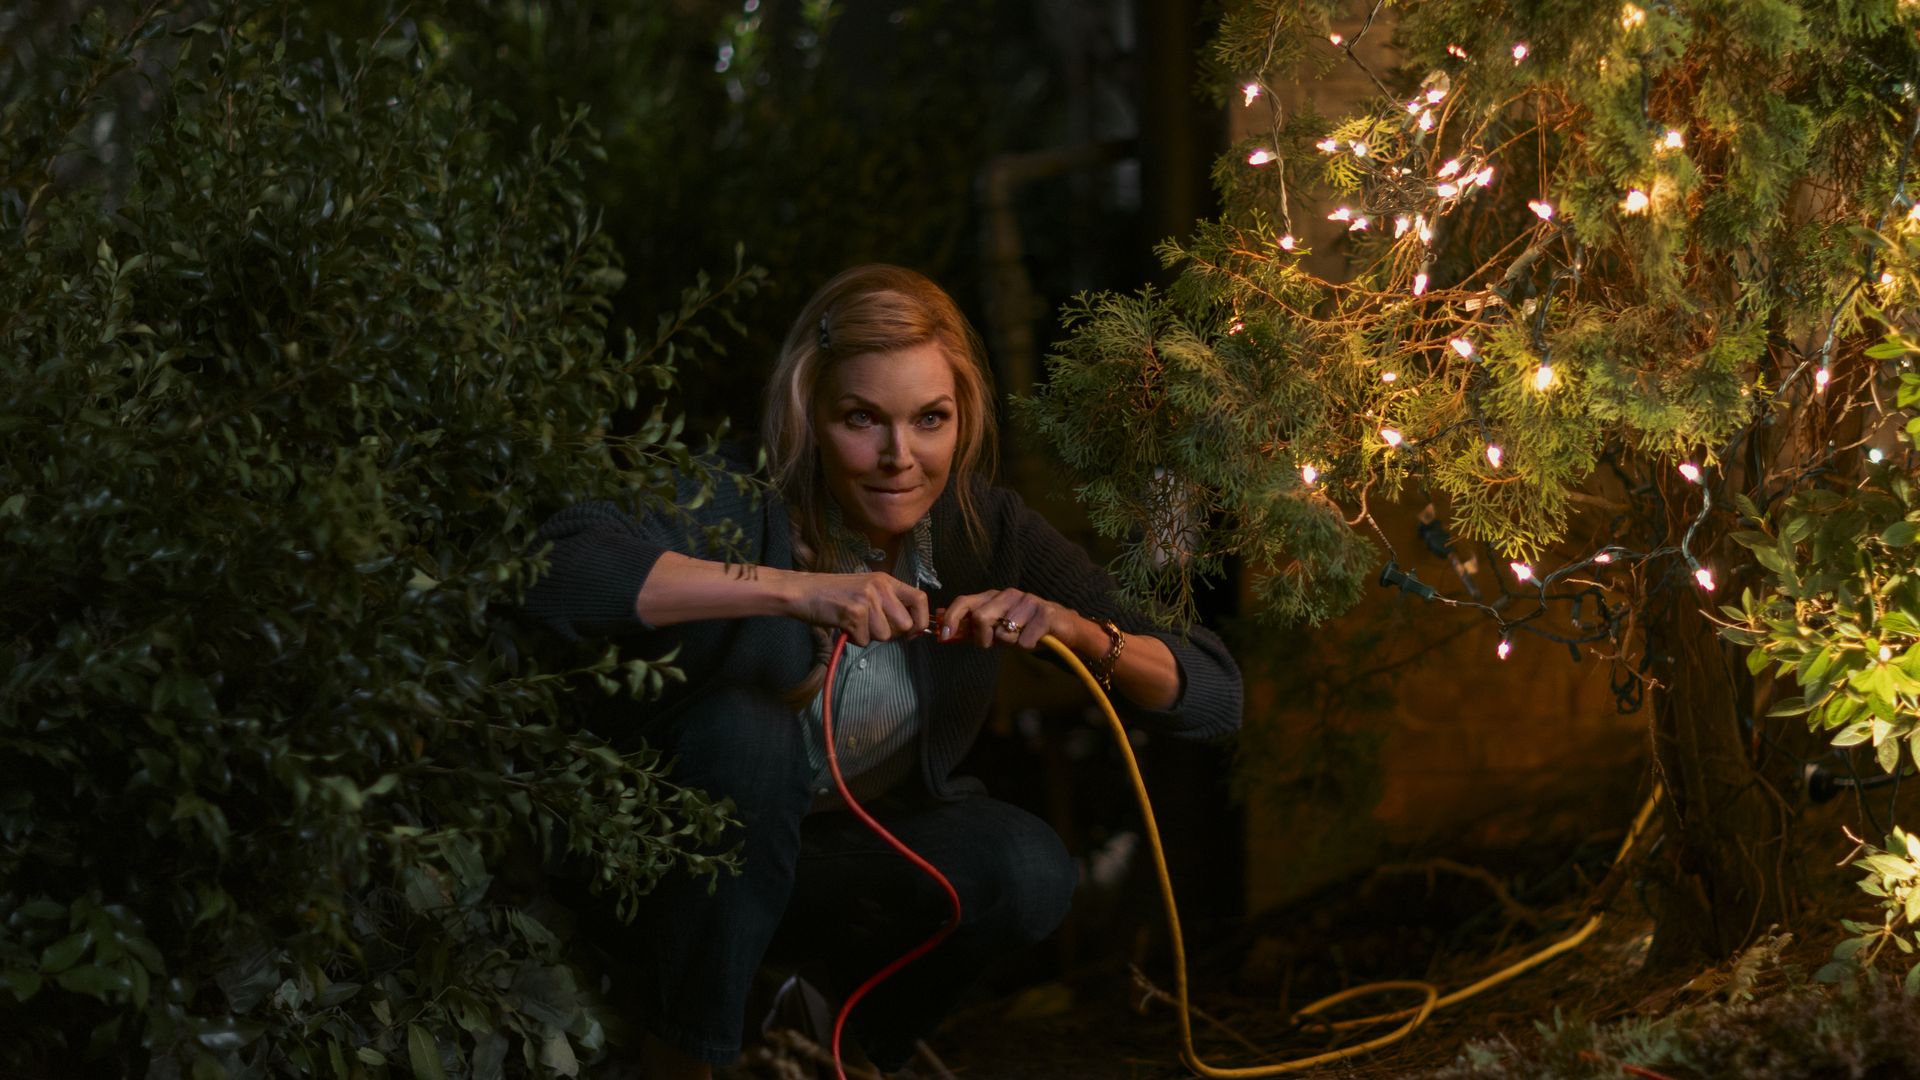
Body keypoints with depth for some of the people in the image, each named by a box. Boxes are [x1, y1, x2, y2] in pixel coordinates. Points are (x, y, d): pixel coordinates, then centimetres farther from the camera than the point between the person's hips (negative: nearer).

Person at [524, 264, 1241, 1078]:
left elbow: (1214, 697, -13)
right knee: (746, 726, -33)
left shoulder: (985, 529, -13)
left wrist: (1077, 631, -33)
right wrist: (791, 589, -49)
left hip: (868, 843, 3)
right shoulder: (742, 506, -25)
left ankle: (847, 997, 8)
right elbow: (558, 569, -46)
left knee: (1031, 871, -24)